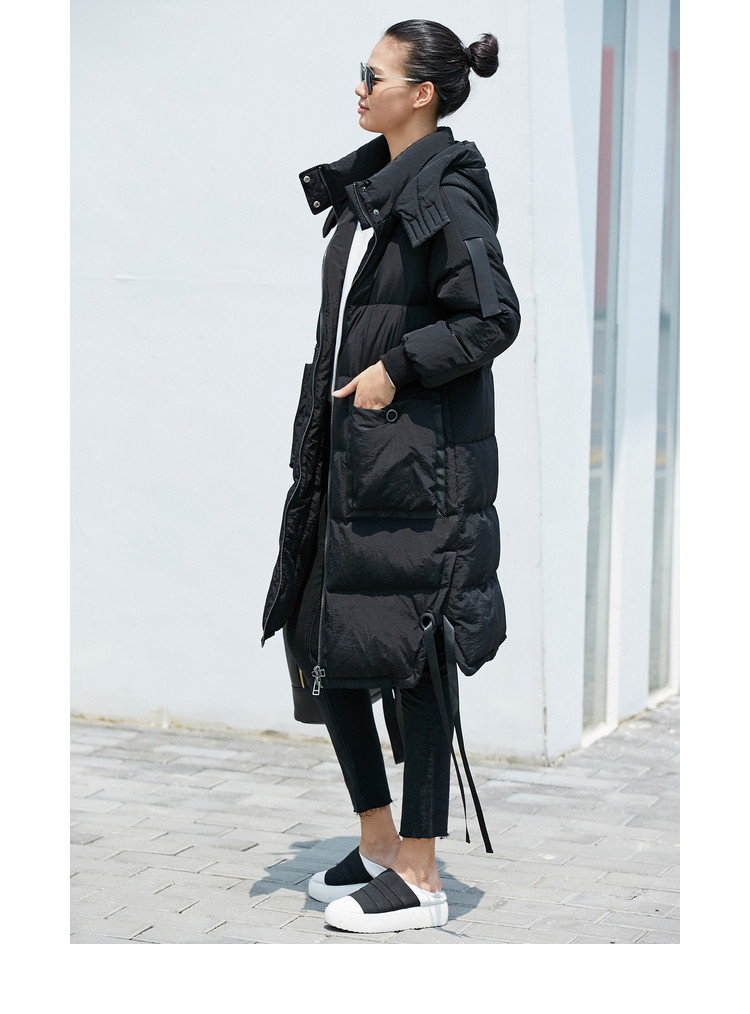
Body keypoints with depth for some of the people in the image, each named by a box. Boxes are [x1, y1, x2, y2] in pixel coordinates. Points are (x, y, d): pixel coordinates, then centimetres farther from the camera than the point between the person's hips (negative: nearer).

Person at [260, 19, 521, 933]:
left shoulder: (447, 193, -12)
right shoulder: (368, 186, 14)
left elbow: (494, 318, -18)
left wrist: (397, 369, -16)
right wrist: (320, 435, 17)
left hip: (421, 460, -9)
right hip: (350, 456, 9)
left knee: (411, 658, -2)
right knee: (321, 644, 12)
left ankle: (419, 881, 9)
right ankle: (377, 844, 27)